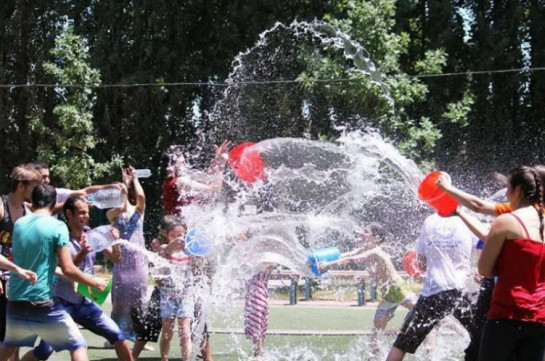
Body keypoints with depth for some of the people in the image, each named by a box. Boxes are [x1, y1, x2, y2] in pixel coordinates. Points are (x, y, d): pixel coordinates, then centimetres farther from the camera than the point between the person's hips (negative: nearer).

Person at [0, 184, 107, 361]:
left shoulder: (19, 224, 7)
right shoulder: (57, 226, -9)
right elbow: (67, 269, -13)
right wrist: (94, 283, 1)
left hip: (15, 303, 6)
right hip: (43, 304, -6)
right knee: (78, 347, 5)